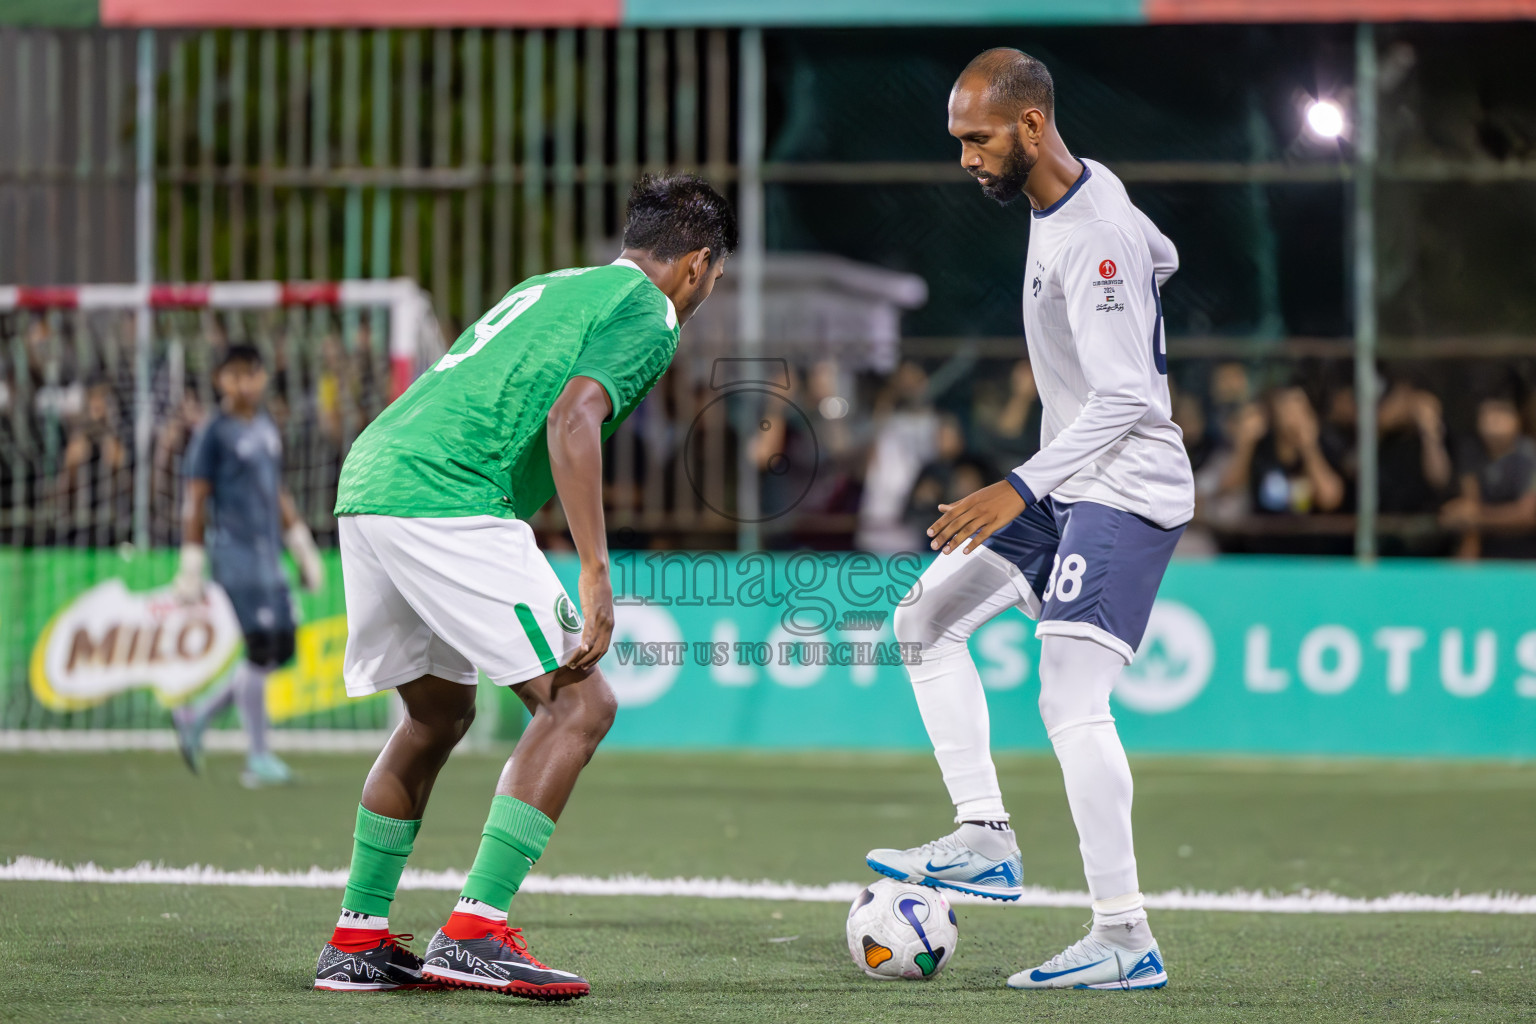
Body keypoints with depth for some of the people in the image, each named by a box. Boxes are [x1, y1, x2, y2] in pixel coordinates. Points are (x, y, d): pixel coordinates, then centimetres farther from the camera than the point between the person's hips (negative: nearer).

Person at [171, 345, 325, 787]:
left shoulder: (267, 428, 16)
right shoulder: (213, 434, -6)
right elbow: (195, 502, -7)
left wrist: (303, 547, 23)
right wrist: (191, 566, -10)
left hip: (268, 552, 8)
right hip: (235, 551, -8)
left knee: (282, 647, 6)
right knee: (260, 646, -13)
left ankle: (196, 716, 19)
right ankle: (258, 759, -8)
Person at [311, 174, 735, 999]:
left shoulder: (552, 287, 29)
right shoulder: (647, 314, 2)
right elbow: (572, 418, -15)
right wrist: (595, 576, -18)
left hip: (366, 481, 9)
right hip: (448, 503, -9)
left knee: (438, 712, 24)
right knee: (579, 703, -4)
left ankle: (357, 941, 24)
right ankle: (475, 933, -12)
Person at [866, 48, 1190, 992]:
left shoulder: (1095, 239, -23)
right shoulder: (1095, 192, 7)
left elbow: (1123, 399, -26)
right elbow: (1162, 256, 27)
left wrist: (1022, 488, -31)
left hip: (1125, 492, -11)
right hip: (1071, 483, 11)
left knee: (1071, 702, -19)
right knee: (927, 620, 13)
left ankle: (1128, 940, -17)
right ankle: (986, 841, 9)